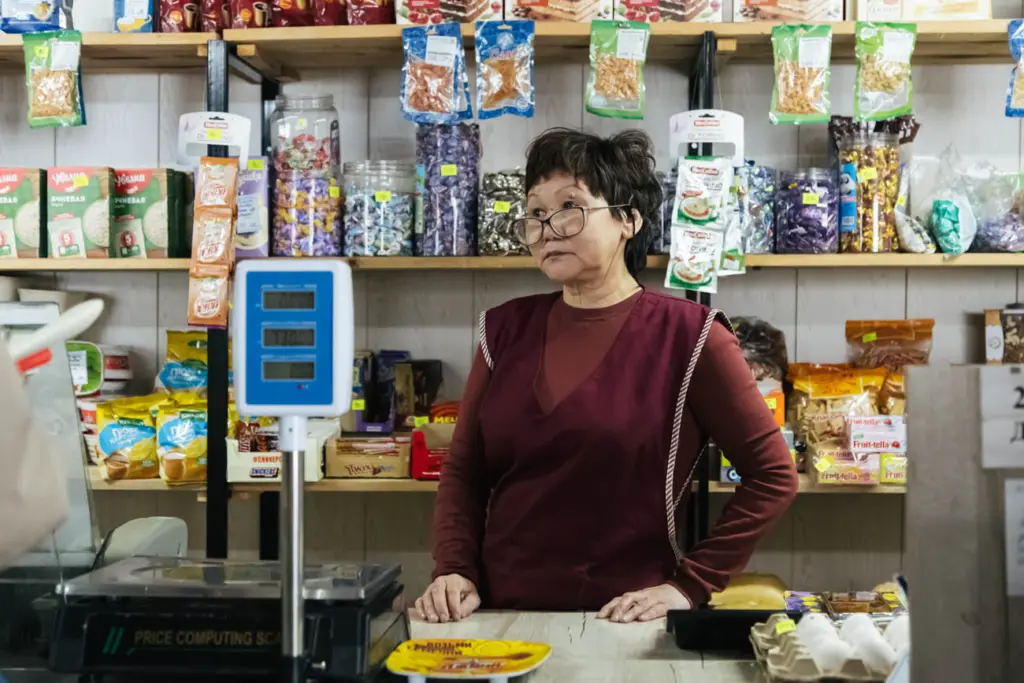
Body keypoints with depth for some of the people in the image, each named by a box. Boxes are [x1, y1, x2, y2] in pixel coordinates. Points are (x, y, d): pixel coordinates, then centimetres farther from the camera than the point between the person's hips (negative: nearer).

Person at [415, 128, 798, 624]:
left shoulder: (687, 336, -5)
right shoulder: (507, 327, 7)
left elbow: (772, 476, -1)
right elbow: (463, 470, 12)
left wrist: (690, 586, -5)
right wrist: (454, 570, -3)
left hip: (624, 625, -2)